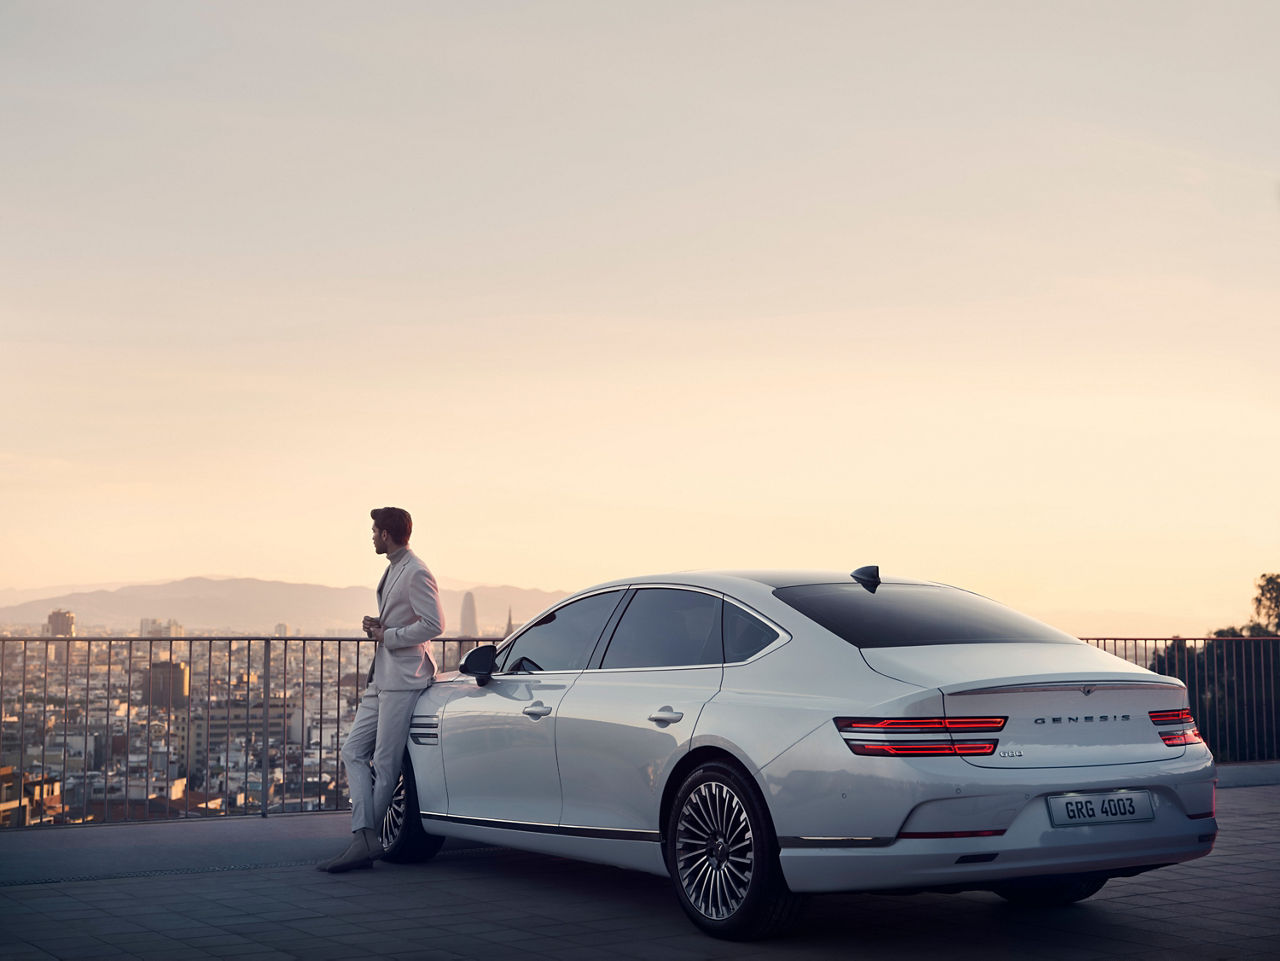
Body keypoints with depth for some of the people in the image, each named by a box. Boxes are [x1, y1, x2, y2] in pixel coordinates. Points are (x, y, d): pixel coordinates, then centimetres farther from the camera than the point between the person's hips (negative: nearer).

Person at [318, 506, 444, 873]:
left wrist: (387, 635, -12)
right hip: (382, 678, 11)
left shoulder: (416, 573, -12)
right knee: (353, 751, 2)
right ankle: (363, 838, -5)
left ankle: (366, 841, 0)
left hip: (404, 679, -11)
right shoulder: (393, 570, 19)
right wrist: (378, 624, 9)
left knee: (385, 763, -6)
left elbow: (433, 624, -19)